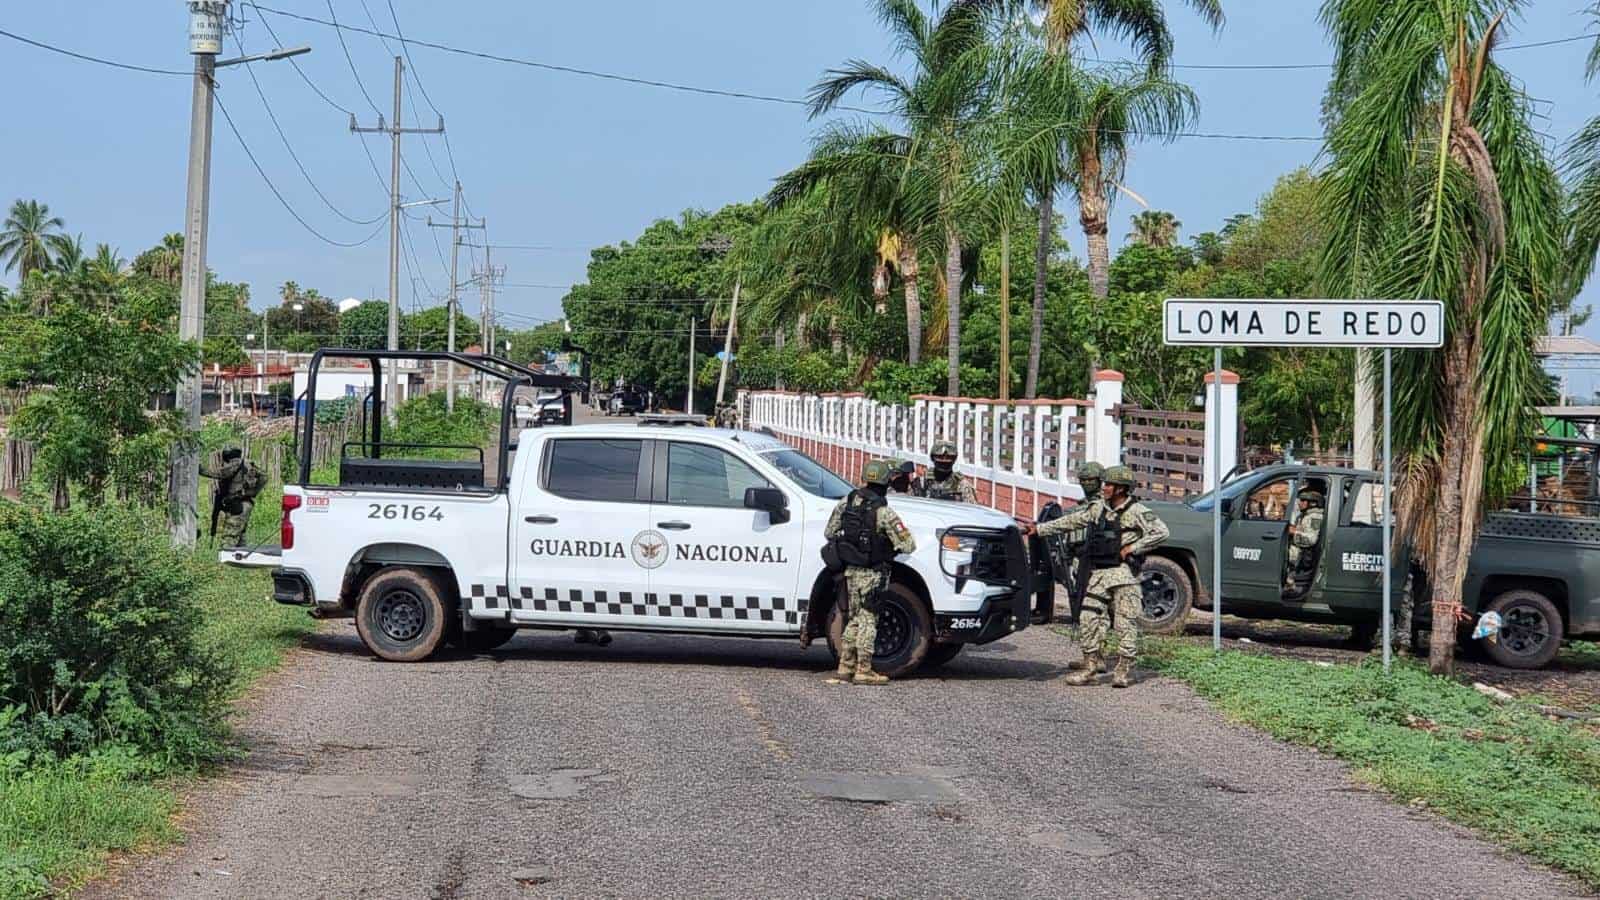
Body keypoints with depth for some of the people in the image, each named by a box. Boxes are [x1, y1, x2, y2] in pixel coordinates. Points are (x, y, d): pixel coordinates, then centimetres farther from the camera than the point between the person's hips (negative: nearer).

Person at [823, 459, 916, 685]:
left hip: (850, 571, 6)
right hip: (872, 573, -6)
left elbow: (829, 533, 12)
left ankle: (844, 668, 16)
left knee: (855, 619, 16)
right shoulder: (883, 512, -16)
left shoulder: (845, 503, 2)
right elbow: (908, 545, -16)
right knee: (868, 620, 2)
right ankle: (863, 670, 5)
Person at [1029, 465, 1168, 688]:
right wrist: (1040, 529, 12)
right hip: (1099, 574, 6)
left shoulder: (1136, 512, -5)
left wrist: (1133, 548, -12)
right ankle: (1090, 668, 8)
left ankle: (1124, 671, 4)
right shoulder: (1097, 508, 11)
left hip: (1124, 575, -6)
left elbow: (1161, 532, -10)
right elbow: (1069, 521, 15)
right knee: (1089, 620, 2)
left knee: (1125, 623, -3)